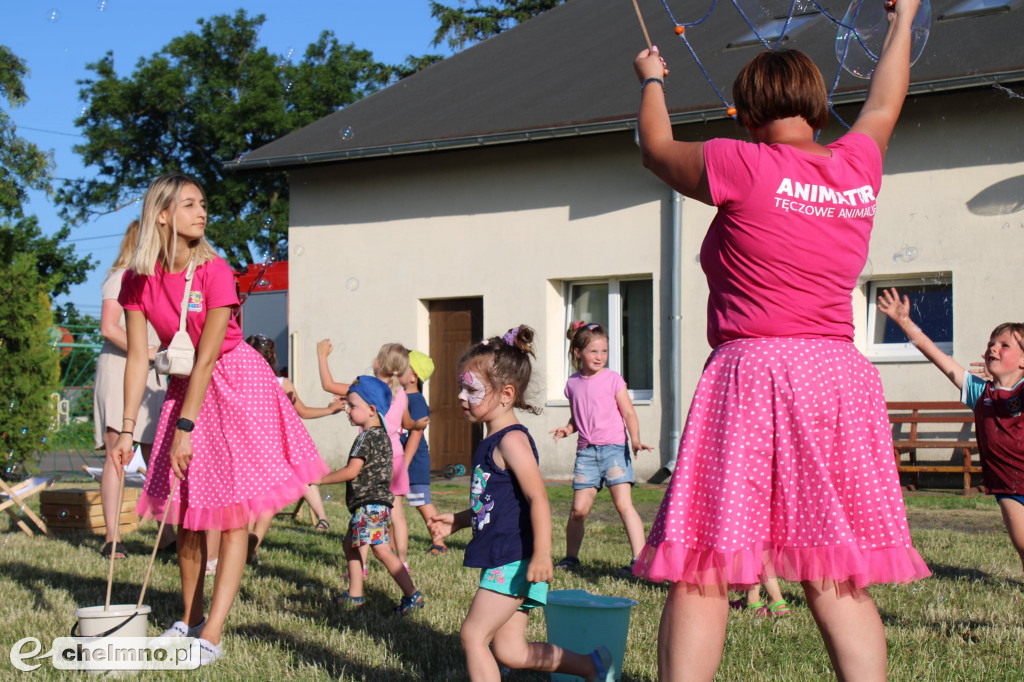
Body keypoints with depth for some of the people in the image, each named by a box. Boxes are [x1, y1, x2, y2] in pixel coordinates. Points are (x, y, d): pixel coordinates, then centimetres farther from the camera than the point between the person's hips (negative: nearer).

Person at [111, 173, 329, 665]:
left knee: (232, 513, -9)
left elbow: (207, 358, -21)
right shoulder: (138, 281, -5)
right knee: (186, 512, 9)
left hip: (236, 384, -5)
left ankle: (211, 637, -9)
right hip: (185, 386, 5)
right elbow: (138, 357, -3)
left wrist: (184, 427, -22)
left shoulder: (214, 272, -19)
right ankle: (189, 619, 26)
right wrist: (126, 429, -7)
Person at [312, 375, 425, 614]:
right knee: (351, 543, 20)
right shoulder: (381, 434, 15)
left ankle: (412, 595, -14)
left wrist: (321, 480, -11)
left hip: (369, 504, -11)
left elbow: (352, 471, -20)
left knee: (381, 550, -13)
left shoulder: (367, 437, -15)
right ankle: (354, 594, 27)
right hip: (374, 503, 11)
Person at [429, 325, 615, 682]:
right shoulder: (492, 442, 16)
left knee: (473, 635, -7)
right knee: (509, 650, 11)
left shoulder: (512, 441, -15)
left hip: (513, 562, -10)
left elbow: (537, 497, -23)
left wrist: (542, 554, -28)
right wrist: (456, 522, 21)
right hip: (502, 563, 10)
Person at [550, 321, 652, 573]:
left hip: (614, 448, -3)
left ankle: (639, 559, -13)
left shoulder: (612, 379, 0)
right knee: (579, 508, 1)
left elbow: (629, 413, -1)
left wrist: (635, 439, -16)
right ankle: (571, 557, 20)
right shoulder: (573, 384, 10)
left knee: (624, 504, -13)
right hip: (586, 451, 3)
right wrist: (567, 429, 0)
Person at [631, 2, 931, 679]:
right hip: (841, 380, 6)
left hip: (754, 375, -5)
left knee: (703, 571, -1)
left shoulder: (743, 167, -7)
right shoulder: (859, 166, 7)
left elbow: (658, 149, 11)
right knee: (839, 578, 8)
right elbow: (884, 103, 30)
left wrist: (651, 79, 30)